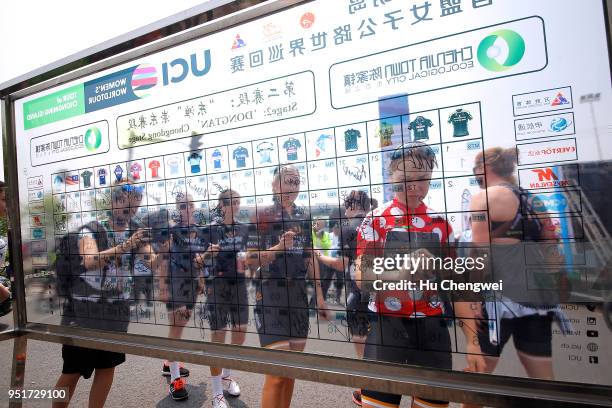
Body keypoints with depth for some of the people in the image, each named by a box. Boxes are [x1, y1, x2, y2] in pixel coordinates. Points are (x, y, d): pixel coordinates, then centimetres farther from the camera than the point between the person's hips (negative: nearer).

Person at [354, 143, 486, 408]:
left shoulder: (440, 224, 6)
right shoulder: (375, 220, -4)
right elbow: (362, 279, -12)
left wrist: (472, 341, 3)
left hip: (433, 329, 3)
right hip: (387, 328, -3)